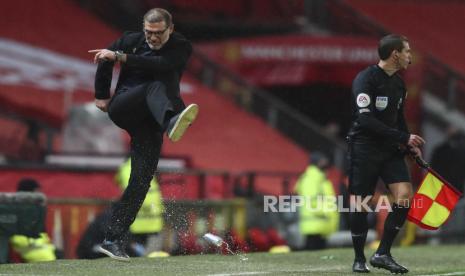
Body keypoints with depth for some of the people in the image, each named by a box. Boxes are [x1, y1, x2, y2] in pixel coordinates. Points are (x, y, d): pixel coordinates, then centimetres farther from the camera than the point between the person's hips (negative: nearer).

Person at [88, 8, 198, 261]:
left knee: (142, 179, -9)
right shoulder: (131, 40, 2)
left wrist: (120, 57, -27)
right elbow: (104, 60, 17)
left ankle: (113, 239, -6)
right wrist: (101, 95, 19)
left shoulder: (181, 47, -4)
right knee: (156, 86, -31)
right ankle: (172, 121, -66)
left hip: (150, 122, 1)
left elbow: (160, 65, -24)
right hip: (122, 109, -1)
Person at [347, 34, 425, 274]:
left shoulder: (398, 84, 10)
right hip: (364, 149, -6)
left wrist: (411, 145, 8)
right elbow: (366, 120, -22)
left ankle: (382, 254, -2)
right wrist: (403, 137, -22)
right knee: (359, 204, -2)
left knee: (405, 195, -10)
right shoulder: (365, 79, -14)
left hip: (390, 149, 6)